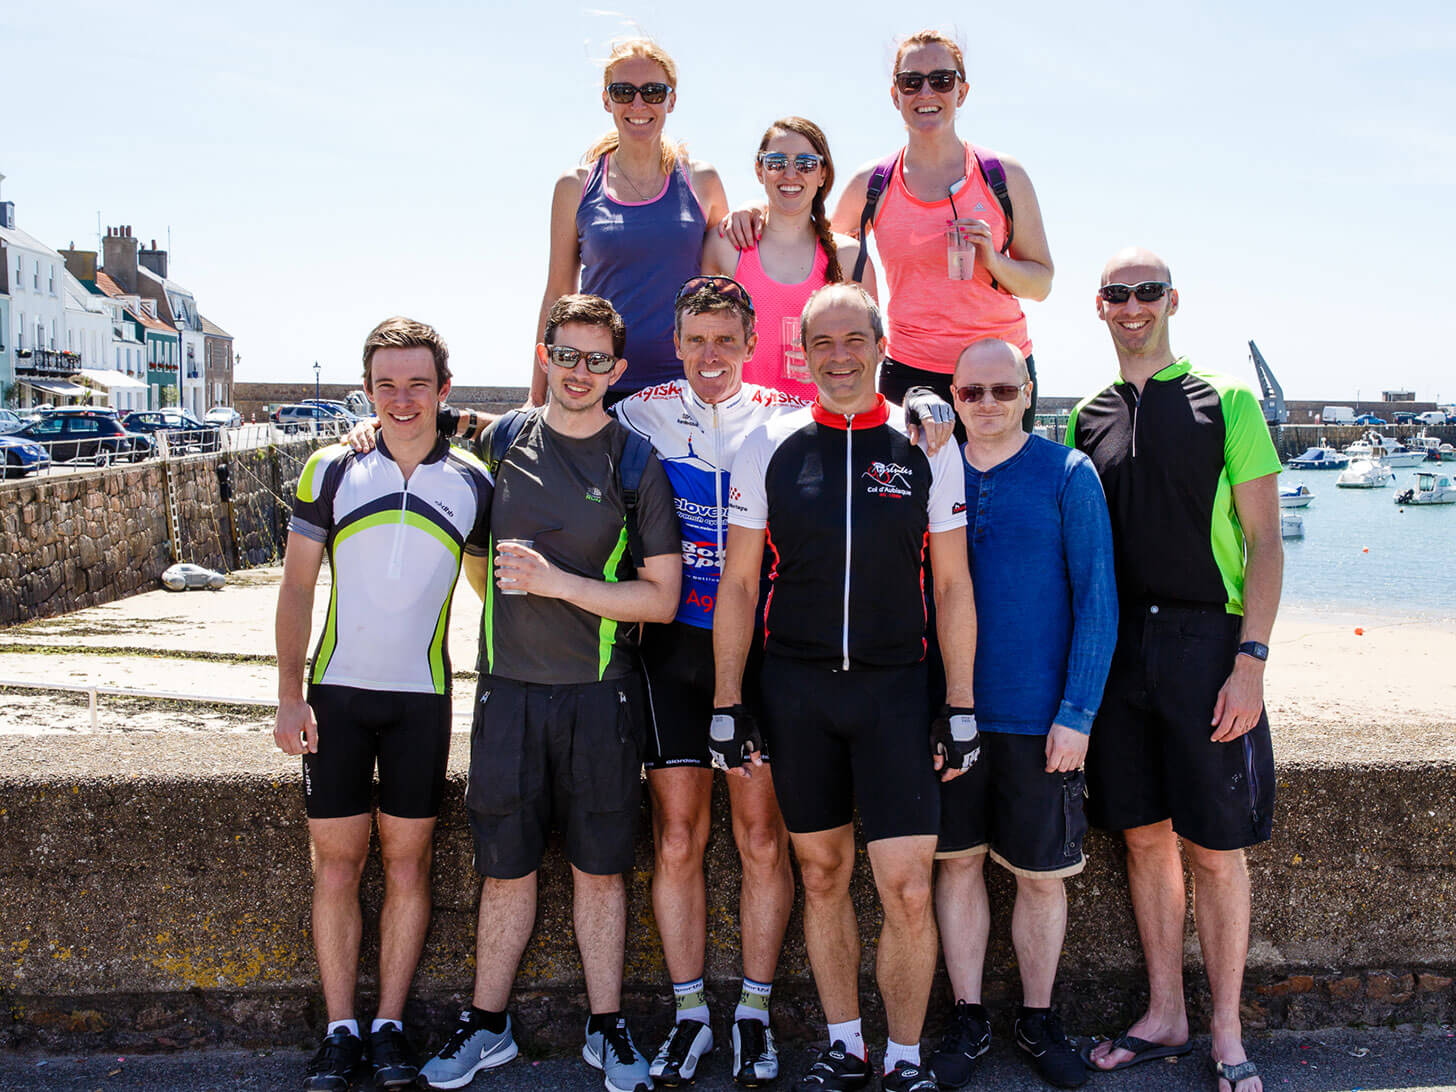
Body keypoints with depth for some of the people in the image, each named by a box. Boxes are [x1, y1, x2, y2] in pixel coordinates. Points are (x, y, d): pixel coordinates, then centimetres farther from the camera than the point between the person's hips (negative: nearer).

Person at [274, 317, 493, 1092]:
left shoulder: (473, 484, 0)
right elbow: (297, 586, 2)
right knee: (336, 859, 4)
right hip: (337, 691, 0)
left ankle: (389, 1024, 17)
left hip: (422, 696, 0)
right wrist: (289, 696, -4)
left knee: (407, 858, 6)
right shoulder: (331, 470, -1)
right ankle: (340, 1028, 14)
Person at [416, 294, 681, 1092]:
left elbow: (661, 596, -8)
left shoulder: (636, 463, -3)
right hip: (509, 688, 2)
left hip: (600, 693, -1)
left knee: (599, 869, 8)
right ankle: (486, 1025, 24)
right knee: (505, 867, 9)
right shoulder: (503, 440, 5)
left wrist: (557, 582, -14)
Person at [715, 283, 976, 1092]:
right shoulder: (769, 447, 3)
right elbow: (739, 582, 7)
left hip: (895, 688, -1)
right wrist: (727, 700, 3)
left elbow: (953, 586, 4)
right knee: (822, 874, 11)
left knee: (908, 890, -5)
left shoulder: (928, 449, 2)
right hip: (795, 688, 2)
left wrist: (960, 707, 0)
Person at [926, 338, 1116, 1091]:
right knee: (958, 862, 9)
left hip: (1039, 715, -2)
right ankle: (968, 1019, 24)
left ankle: (1037, 1018, 26)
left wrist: (1077, 713, -11)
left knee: (1041, 873, 8)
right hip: (948, 710, 2)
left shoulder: (1068, 474, -3)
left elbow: (1097, 599, -5)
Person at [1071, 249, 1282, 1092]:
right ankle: (1165, 1018, 23)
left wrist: (1250, 660, -12)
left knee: (1216, 849, 1)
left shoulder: (1226, 402, 0)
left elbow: (1264, 540, -3)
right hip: (1114, 650, 4)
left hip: (1204, 643, -3)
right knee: (1145, 836, 10)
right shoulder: (1086, 419, 11)